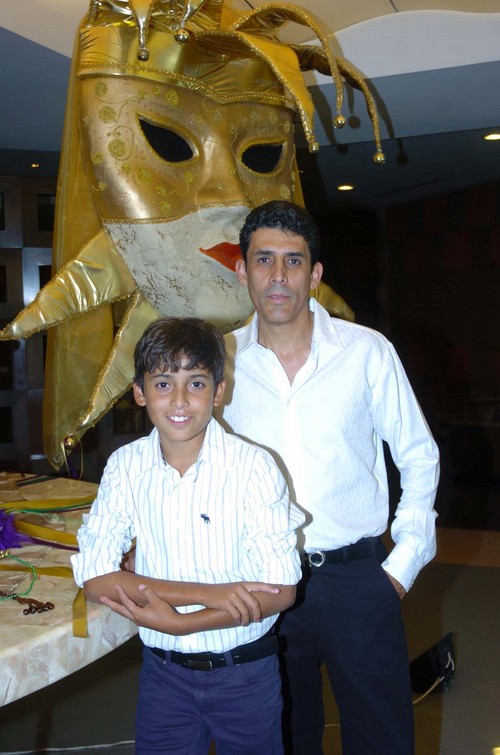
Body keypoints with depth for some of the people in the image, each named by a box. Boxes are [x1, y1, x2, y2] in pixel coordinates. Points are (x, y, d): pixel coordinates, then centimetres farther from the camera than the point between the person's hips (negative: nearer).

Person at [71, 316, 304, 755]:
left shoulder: (254, 466, -16)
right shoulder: (126, 467, -8)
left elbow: (281, 590, -16)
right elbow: (95, 577, -13)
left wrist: (176, 622, -21)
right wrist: (208, 594, -22)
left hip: (246, 672, -1)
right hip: (163, 671, 2)